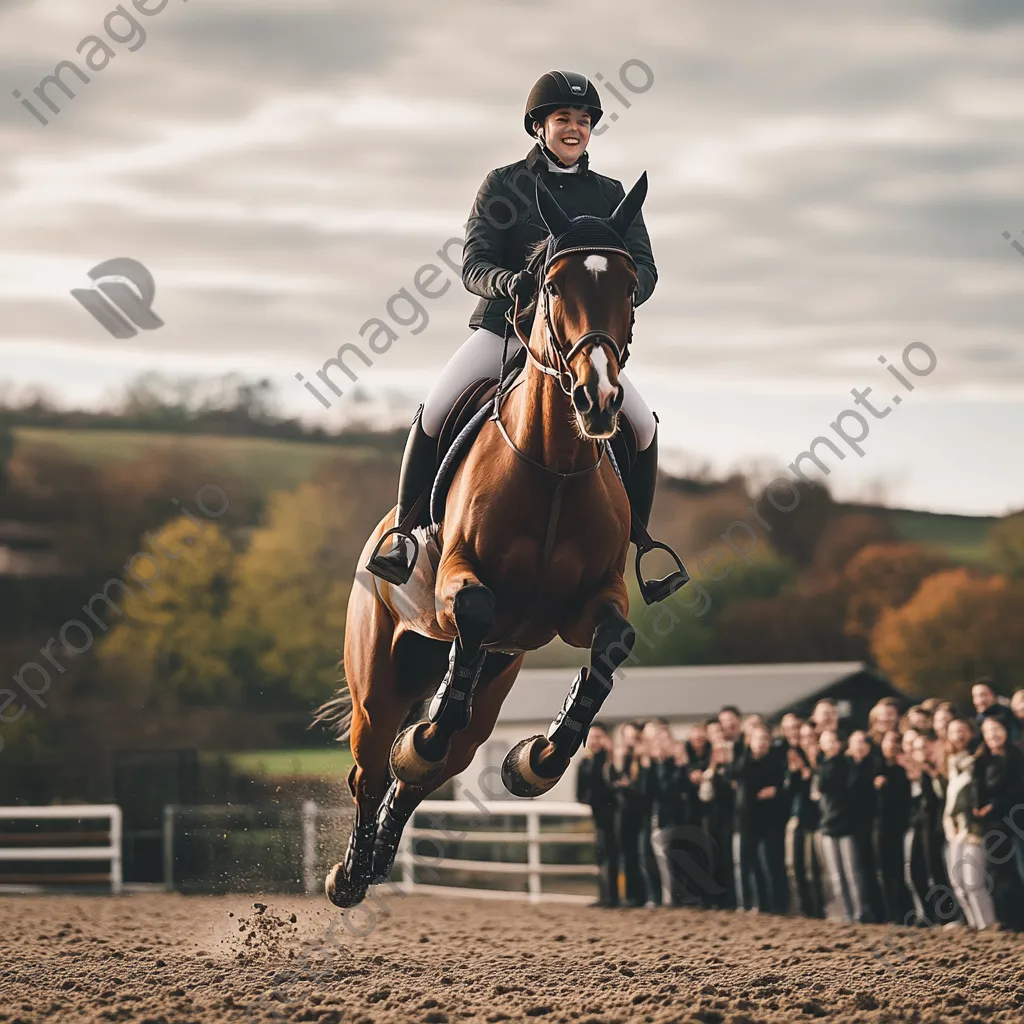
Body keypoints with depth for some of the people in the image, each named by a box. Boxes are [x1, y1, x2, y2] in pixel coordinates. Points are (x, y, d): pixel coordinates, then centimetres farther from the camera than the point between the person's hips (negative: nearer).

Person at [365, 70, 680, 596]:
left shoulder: (611, 195, 8)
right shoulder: (503, 185, 3)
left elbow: (644, 267, 0)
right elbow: (474, 264, -6)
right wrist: (510, 282, -29)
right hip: (504, 326, -2)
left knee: (643, 427, -12)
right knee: (434, 414, -20)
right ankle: (406, 532, -5)